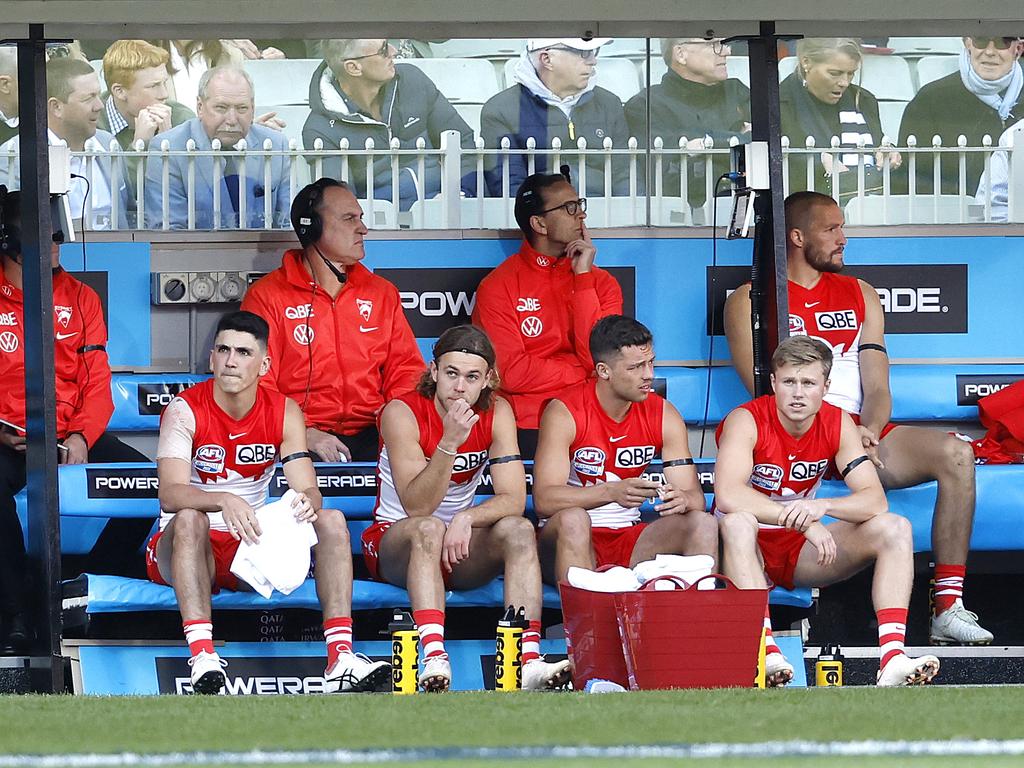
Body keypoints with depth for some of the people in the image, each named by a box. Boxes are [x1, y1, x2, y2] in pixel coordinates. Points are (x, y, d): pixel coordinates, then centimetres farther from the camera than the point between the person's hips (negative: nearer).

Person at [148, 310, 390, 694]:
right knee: (189, 519, -36)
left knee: (332, 522, -16)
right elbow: (170, 495, -28)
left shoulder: (284, 413, 0)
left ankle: (340, 658, -30)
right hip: (186, 549, -4)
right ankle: (202, 657, -49)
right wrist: (224, 501, -48)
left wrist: (307, 501, -34)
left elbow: (309, 491, -9)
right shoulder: (185, 410, -13)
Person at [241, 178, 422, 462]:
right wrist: (303, 434, -18)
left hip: (371, 435, 4)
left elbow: (406, 370, 21)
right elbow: (256, 384, -1)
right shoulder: (267, 297, 5)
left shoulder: (381, 293, 20)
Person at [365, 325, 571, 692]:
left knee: (518, 529, -25)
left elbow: (513, 499, -11)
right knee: (428, 528, -36)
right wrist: (449, 443, -35)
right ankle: (434, 658, -54)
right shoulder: (402, 413, -15)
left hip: (460, 546, 4)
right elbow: (417, 506, -23)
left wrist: (466, 519, -30)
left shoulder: (496, 413, -3)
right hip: (394, 541, -4)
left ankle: (528, 659, -41)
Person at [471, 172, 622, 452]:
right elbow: (511, 373, -9)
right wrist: (583, 372, -5)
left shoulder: (600, 282, 12)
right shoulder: (498, 286, 2)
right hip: (527, 428, -4)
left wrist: (583, 278, -4)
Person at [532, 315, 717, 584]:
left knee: (703, 525, -19)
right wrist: (612, 492, -36)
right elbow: (544, 500, -21)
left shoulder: (663, 416, 3)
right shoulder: (564, 413, -10)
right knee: (573, 519, -37)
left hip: (628, 541, 4)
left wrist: (682, 499, -27)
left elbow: (696, 499, 0)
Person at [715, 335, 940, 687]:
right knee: (738, 521, -38)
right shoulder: (746, 421, -17)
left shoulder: (837, 424, -4)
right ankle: (764, 652, -48)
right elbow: (727, 496, -34)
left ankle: (892, 657, -33)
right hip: (748, 552, -4)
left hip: (802, 552, 4)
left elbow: (875, 500, -12)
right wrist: (803, 521, -39)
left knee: (895, 529, -14)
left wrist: (823, 506, -34)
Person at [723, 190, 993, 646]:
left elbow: (878, 390, 14)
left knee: (955, 454, -22)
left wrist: (866, 432, -11)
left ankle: (948, 606, -25)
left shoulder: (860, 296, 22)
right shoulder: (749, 300, 8)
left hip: (860, 433, 4)